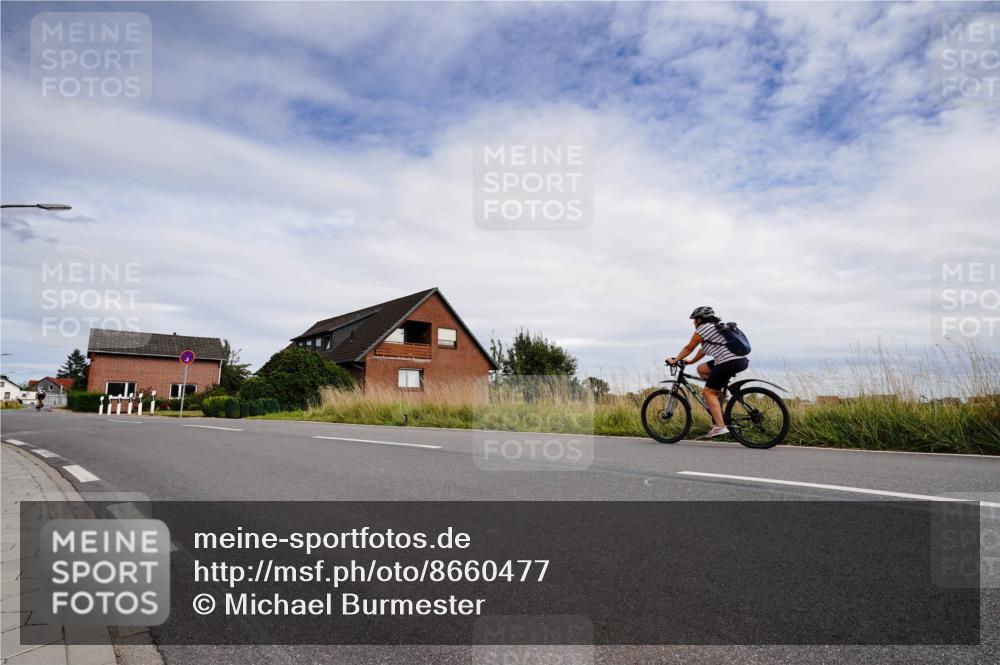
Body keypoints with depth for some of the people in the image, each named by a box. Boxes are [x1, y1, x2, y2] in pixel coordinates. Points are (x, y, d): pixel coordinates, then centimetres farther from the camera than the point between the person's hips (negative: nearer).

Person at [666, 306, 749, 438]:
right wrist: (690, 361, 37)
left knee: (708, 392, -3)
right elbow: (704, 349, 31)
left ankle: (720, 426, -12)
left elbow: (689, 348, 6)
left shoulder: (703, 328, -1)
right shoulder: (718, 325, 25)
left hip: (729, 363, -9)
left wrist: (674, 360, 17)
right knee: (702, 369, 21)